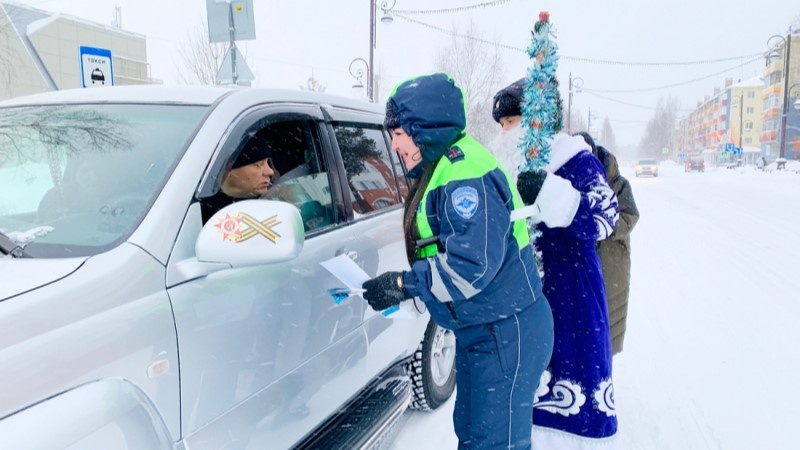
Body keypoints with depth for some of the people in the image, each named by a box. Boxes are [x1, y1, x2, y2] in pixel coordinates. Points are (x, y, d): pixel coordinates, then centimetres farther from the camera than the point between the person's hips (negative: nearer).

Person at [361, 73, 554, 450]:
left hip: (506, 334, -10)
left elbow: (472, 264, -31)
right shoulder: (441, 170, 10)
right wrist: (407, 283, 4)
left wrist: (403, 285, -22)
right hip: (477, 331, 10)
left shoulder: (465, 175, -23)